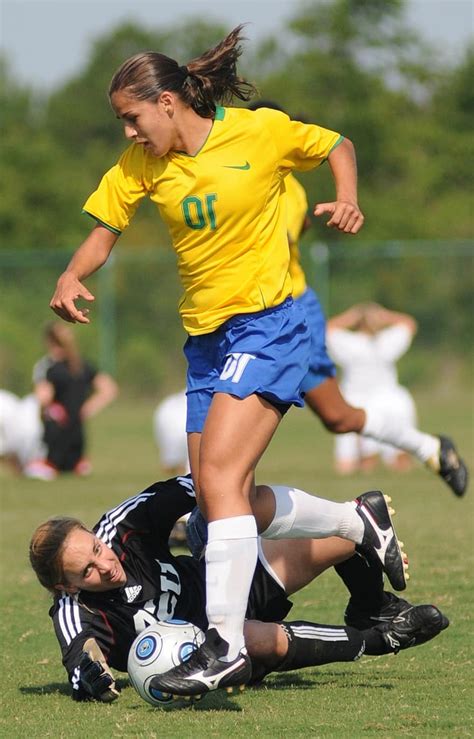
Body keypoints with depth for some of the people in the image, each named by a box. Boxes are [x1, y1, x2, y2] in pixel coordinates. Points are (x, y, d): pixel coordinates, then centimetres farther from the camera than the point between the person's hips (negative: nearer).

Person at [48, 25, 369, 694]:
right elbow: (105, 227, 8)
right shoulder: (142, 164, 3)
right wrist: (72, 276, -11)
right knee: (221, 493, 5)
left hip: (269, 321, -7)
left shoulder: (262, 131, -9)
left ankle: (226, 642, -27)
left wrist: (346, 200, -11)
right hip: (205, 336, 7)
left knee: (219, 471, -22)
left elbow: (337, 146, 7)